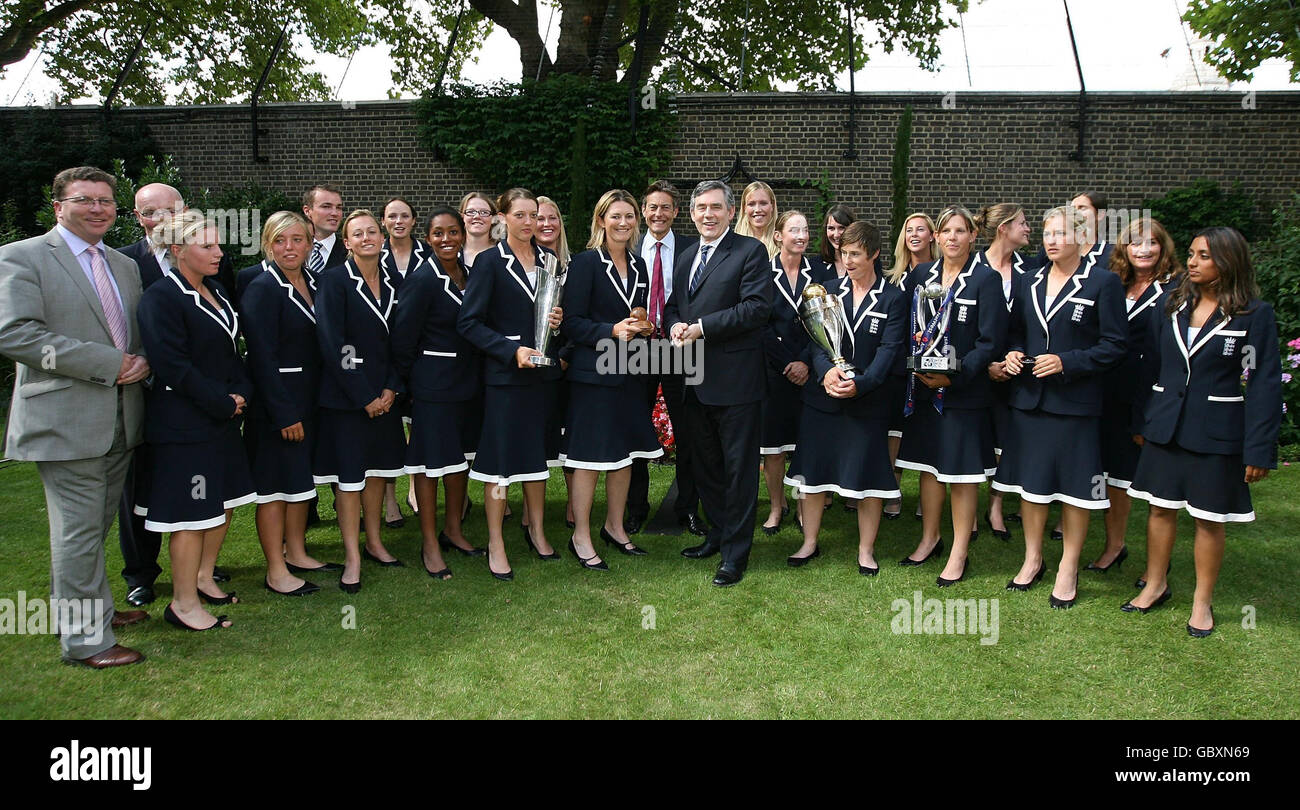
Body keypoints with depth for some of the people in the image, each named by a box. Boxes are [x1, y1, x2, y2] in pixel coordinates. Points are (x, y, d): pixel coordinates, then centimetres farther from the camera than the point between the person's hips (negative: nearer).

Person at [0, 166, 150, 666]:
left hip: (119, 419, 7)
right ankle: (85, 639, 9)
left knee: (97, 525, 18)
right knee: (78, 529, -1)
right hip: (67, 421, -7)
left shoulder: (124, 266, 16)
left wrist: (141, 362, -3)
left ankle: (94, 608, 33)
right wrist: (108, 363, -19)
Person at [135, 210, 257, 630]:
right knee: (193, 513, -1)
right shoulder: (162, 297, -15)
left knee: (223, 501, 16)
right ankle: (184, 603, 12)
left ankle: (203, 577, 33)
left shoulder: (215, 290, 11)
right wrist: (225, 402, -15)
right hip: (185, 423, -9)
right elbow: (174, 366, -20)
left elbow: (232, 349, 15)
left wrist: (241, 393, -1)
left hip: (223, 418, 9)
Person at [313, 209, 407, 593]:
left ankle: (374, 543, 28)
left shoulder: (391, 283, 8)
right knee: (349, 475, 0)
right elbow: (331, 345, -15)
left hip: (384, 394, 5)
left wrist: (391, 389, -4)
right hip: (346, 396, -5)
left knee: (377, 469, 14)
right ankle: (352, 558, 10)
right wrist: (365, 396, -15)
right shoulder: (334, 281, -9)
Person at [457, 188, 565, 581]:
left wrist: (558, 319, -3)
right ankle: (495, 545, 11)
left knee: (538, 452, 13)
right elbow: (469, 322, -11)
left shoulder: (549, 259, 9)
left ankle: (536, 530, 29)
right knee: (501, 456, 0)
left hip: (543, 371, 5)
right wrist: (512, 350, -19)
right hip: (505, 373, -5)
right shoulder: (490, 261, -6)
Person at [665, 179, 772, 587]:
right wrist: (674, 324, -4)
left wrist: (701, 327, -18)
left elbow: (757, 306, -17)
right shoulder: (685, 257, 17)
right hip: (695, 380, 8)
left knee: (738, 469, 1)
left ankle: (735, 554, 10)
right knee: (705, 465, 18)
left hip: (735, 380, -7)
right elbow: (672, 304, 20)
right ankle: (717, 534, 34)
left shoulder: (750, 251, -6)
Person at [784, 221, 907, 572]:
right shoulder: (828, 290, 8)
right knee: (812, 471, 8)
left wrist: (860, 384, -23)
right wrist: (826, 370, -20)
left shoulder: (893, 299, -1)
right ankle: (810, 543, 24)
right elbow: (815, 337, 0)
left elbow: (889, 351, -9)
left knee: (868, 476, 4)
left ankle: (866, 549, 20)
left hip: (867, 401, -2)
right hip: (821, 396, 3)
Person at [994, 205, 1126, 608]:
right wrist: (1013, 353, -2)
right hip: (1030, 397, 5)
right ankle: (1033, 559, 26)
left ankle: (1068, 569, 18)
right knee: (1030, 481, 11)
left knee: (1074, 487, 5)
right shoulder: (1031, 281, 10)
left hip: (1075, 402, -4)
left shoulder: (1103, 282, -5)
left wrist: (1066, 362, -18)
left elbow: (1113, 346, -7)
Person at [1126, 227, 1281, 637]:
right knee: (1161, 507, 11)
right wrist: (1141, 420, 8)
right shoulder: (1170, 303, 4)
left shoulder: (1255, 314, -7)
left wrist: (1259, 448, -10)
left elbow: (1264, 384, -7)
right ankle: (1156, 585, 28)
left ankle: (1202, 602, 23)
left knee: (1210, 518, 7)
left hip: (1216, 431, -3)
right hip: (1166, 425, 3)